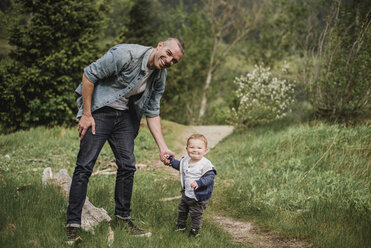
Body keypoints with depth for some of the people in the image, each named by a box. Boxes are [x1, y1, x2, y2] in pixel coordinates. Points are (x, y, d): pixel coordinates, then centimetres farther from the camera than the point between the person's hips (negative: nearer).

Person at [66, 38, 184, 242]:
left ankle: (123, 217, 20)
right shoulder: (126, 54, -23)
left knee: (127, 166, 3)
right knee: (85, 165, -10)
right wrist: (86, 114, -17)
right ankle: (73, 224, -6)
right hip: (99, 110, -6)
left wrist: (163, 147, -1)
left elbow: (152, 113, 7)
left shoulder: (160, 78, -1)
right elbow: (89, 74, -18)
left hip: (125, 116, 7)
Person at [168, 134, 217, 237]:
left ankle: (195, 231, 27)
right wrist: (171, 160, 8)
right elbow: (179, 165, 20)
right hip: (186, 194, 7)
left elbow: (210, 177, -29)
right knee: (181, 210, 24)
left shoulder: (205, 164, -24)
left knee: (196, 215, 7)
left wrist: (199, 183, -42)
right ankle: (180, 226, 46)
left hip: (199, 198, -7)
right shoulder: (186, 160, -1)